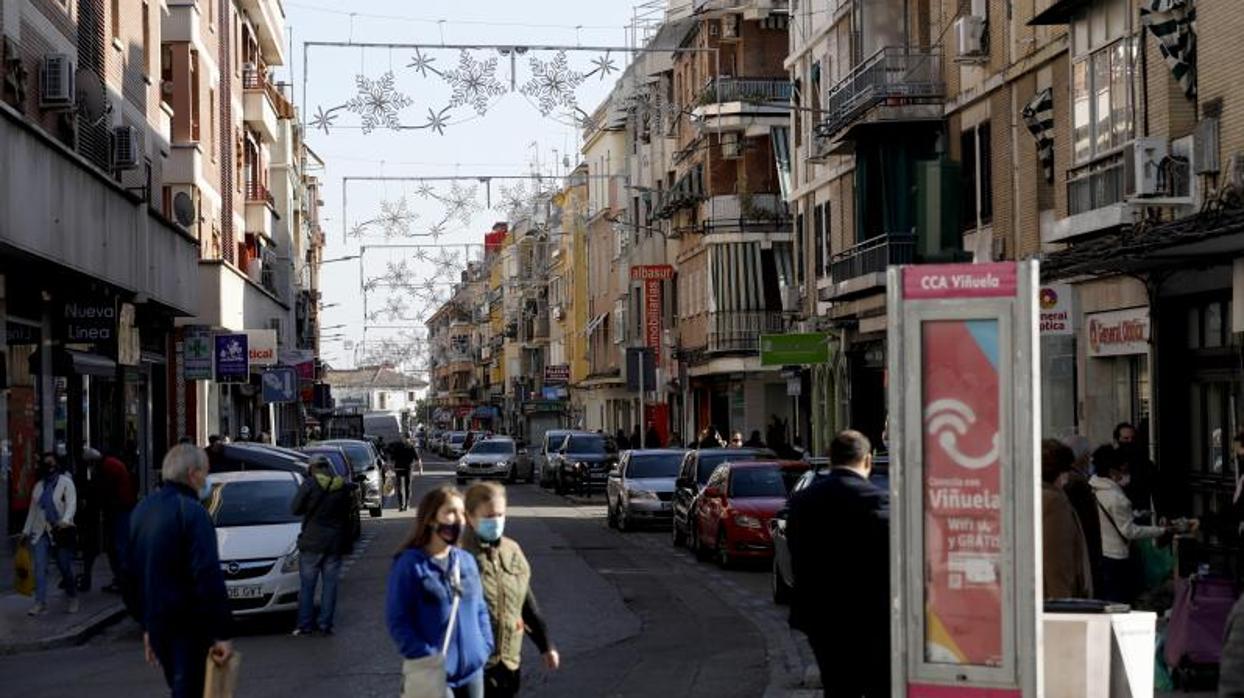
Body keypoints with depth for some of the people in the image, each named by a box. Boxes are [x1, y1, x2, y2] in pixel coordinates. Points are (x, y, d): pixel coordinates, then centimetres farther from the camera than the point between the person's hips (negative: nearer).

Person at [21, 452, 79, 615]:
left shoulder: (66, 482, -1)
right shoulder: (38, 486, 15)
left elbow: (71, 503, -14)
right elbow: (32, 510, 19)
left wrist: (65, 520, -32)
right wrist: (26, 530, 16)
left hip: (61, 532, -4)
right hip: (41, 532, 4)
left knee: (65, 567, 3)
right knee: (40, 567, -9)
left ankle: (73, 598, 24)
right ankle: (40, 603, -10)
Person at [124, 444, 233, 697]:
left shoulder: (142, 510, 12)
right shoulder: (191, 512, -14)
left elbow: (131, 573, 19)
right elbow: (208, 578, -20)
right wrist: (222, 634, -19)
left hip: (156, 622, 8)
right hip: (188, 628, -8)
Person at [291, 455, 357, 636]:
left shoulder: (310, 485, -12)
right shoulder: (344, 487, 0)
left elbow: (295, 509, -7)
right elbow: (349, 514, 9)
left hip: (312, 542, -3)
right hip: (335, 544, 3)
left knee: (307, 585, 6)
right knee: (330, 584, 9)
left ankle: (305, 624, 6)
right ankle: (325, 624, 9)